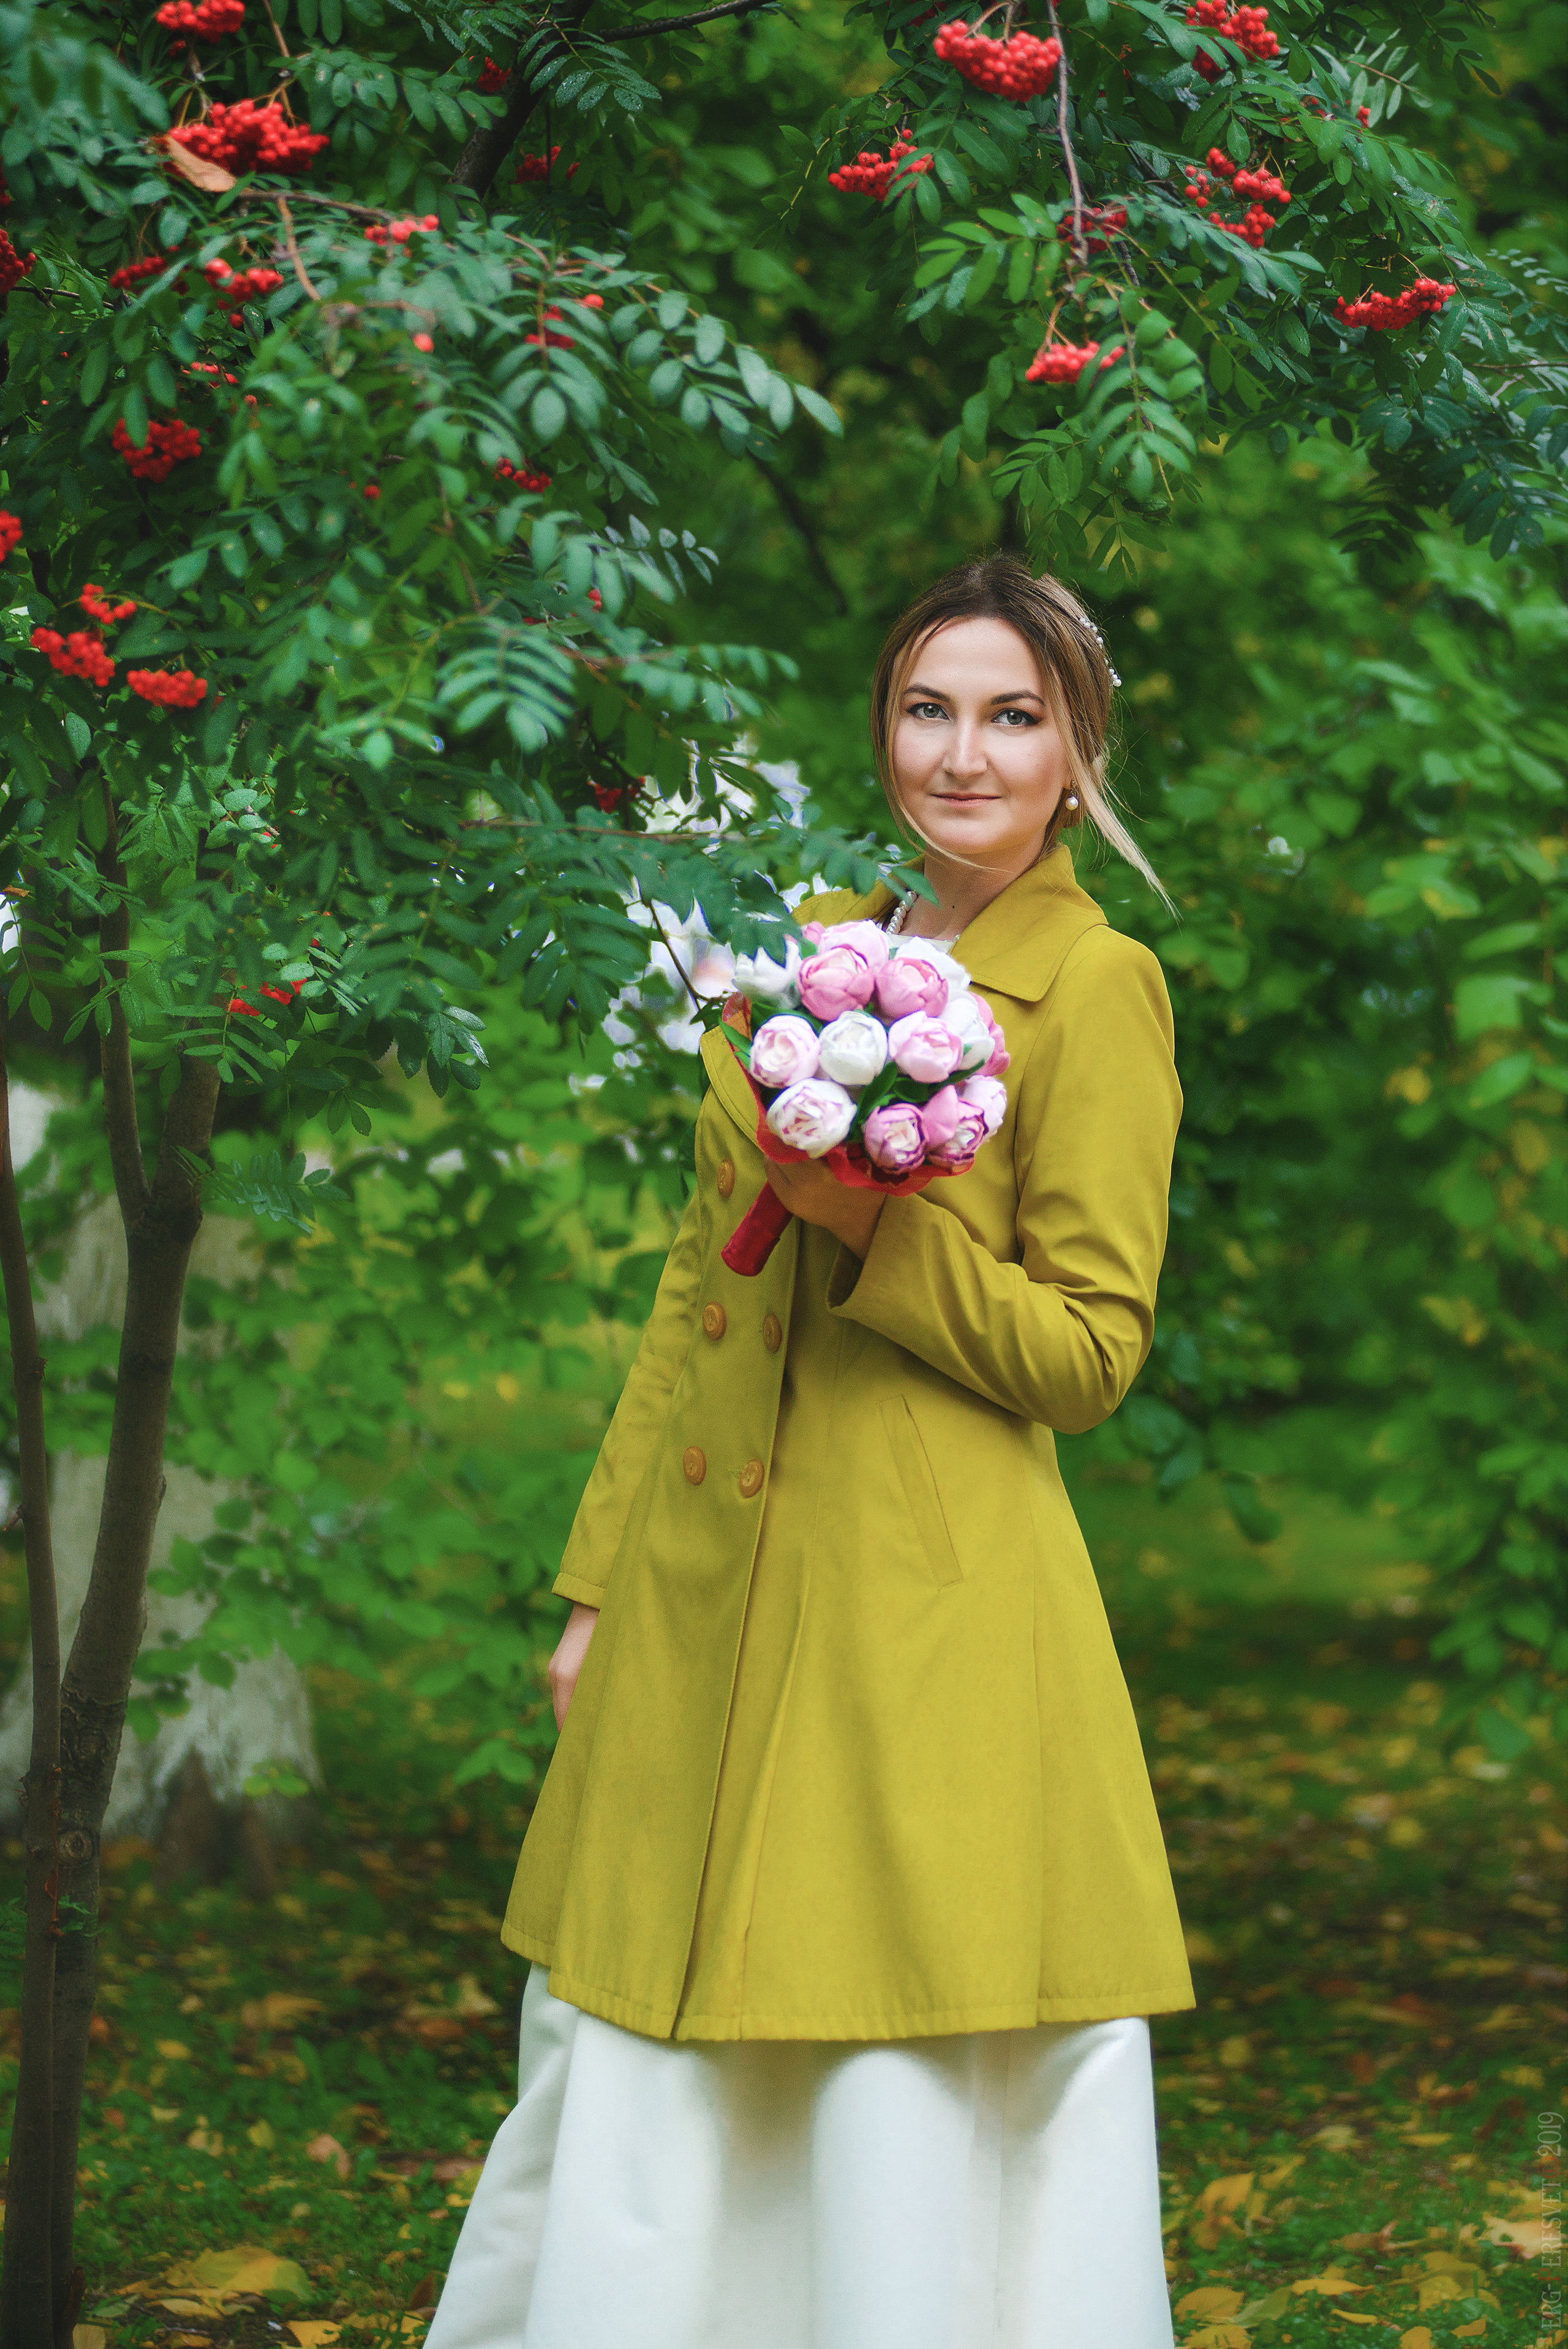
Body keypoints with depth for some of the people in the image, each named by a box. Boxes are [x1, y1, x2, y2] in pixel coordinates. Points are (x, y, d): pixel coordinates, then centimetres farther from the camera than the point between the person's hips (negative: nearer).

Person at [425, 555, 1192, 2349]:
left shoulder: (1098, 988, -6)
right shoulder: (815, 941, 13)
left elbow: (1088, 1353, -8)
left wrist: (879, 1230, -21)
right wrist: (601, 1581, 14)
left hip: (927, 1619, -6)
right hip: (700, 1598, 6)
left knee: (909, 2112, 0)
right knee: (640, 2094, 12)